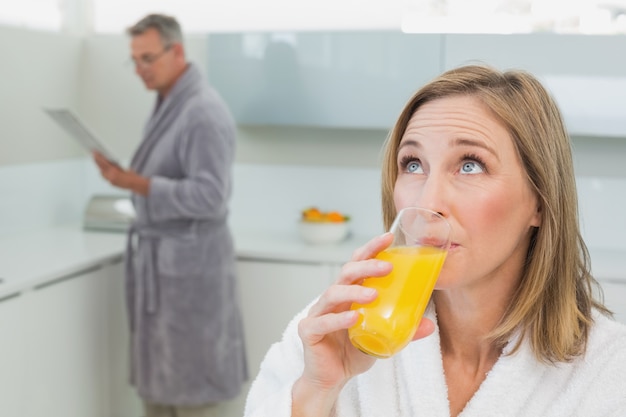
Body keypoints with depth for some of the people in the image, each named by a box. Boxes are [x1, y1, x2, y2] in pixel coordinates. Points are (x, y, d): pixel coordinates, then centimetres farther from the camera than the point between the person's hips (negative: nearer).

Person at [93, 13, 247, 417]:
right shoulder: (167, 104, 11)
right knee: (155, 374, 16)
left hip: (188, 261, -9)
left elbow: (209, 197, -24)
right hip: (157, 256, 9)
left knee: (187, 379, 2)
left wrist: (134, 182, -24)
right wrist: (124, 173, 3)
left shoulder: (204, 112, -17)